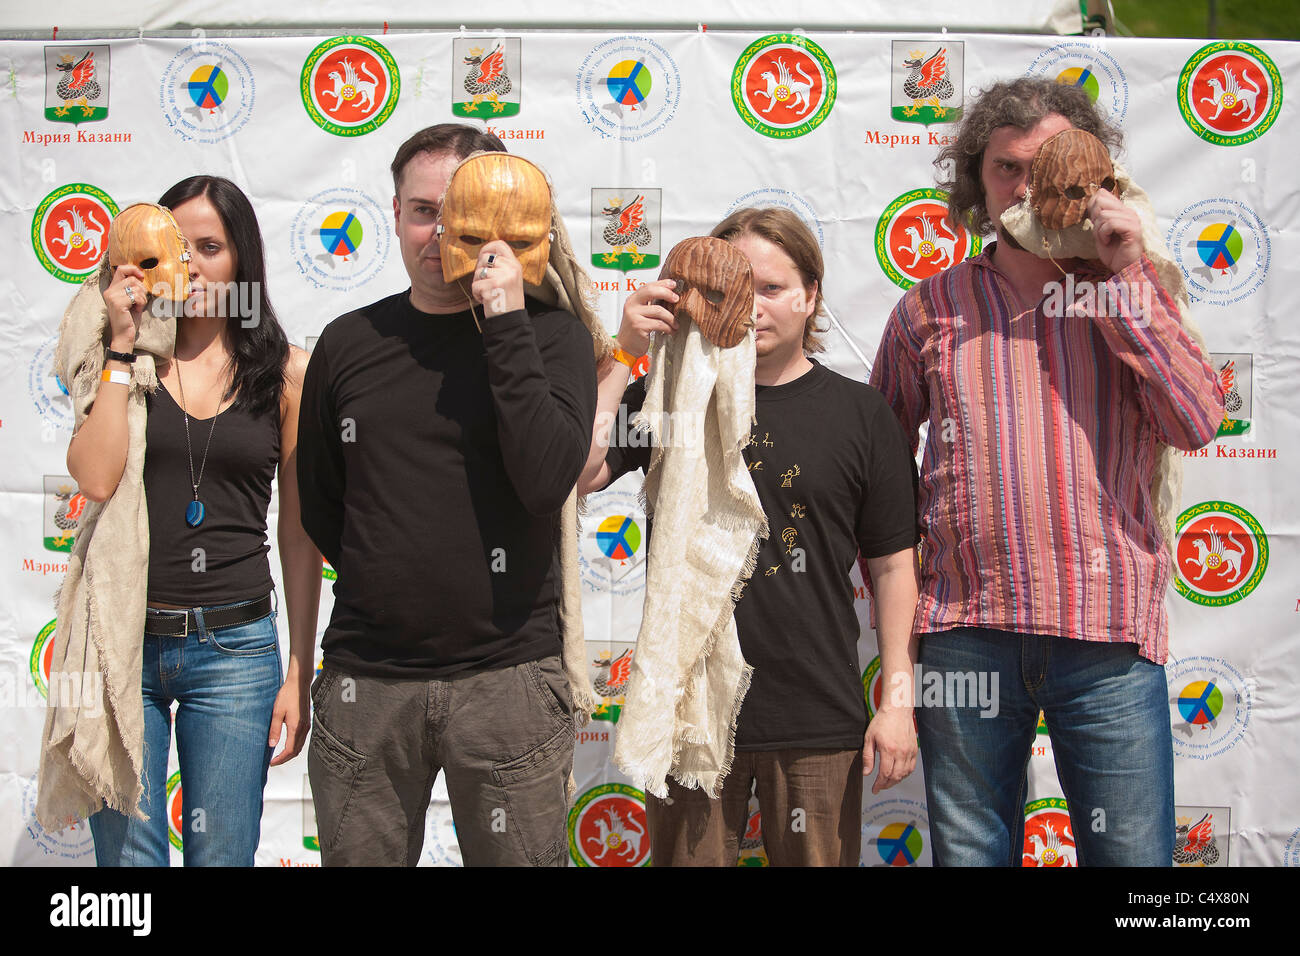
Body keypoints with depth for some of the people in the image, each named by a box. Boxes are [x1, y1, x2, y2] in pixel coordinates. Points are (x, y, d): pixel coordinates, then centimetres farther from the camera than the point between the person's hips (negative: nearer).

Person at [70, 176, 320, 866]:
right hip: (122, 638, 1)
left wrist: (299, 674, 1)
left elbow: (300, 531, 4)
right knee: (126, 855, 8)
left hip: (234, 647, 0)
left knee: (221, 857, 7)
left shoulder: (287, 371, 2)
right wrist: (122, 345, -9)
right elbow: (95, 477, -14)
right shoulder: (129, 360, 5)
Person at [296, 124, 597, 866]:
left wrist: (506, 326, -16)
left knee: (519, 854, 6)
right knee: (358, 856, 10)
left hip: (507, 675, -2)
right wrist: (388, 583, 9)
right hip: (365, 677, 3)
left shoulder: (550, 334, 0)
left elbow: (548, 479, -16)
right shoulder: (348, 344, 9)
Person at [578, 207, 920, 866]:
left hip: (819, 721, 0)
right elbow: (574, 474, -10)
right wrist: (624, 353, -11)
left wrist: (899, 699, 0)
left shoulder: (859, 412, 4)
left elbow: (892, 563, 4)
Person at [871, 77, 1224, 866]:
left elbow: (1198, 421, -5)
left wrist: (1128, 277, -7)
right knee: (969, 851, 11)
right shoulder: (932, 307, 9)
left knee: (1132, 853, 4)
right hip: (964, 631, 1)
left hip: (1108, 632, 0)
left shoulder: (1131, 289, 10)